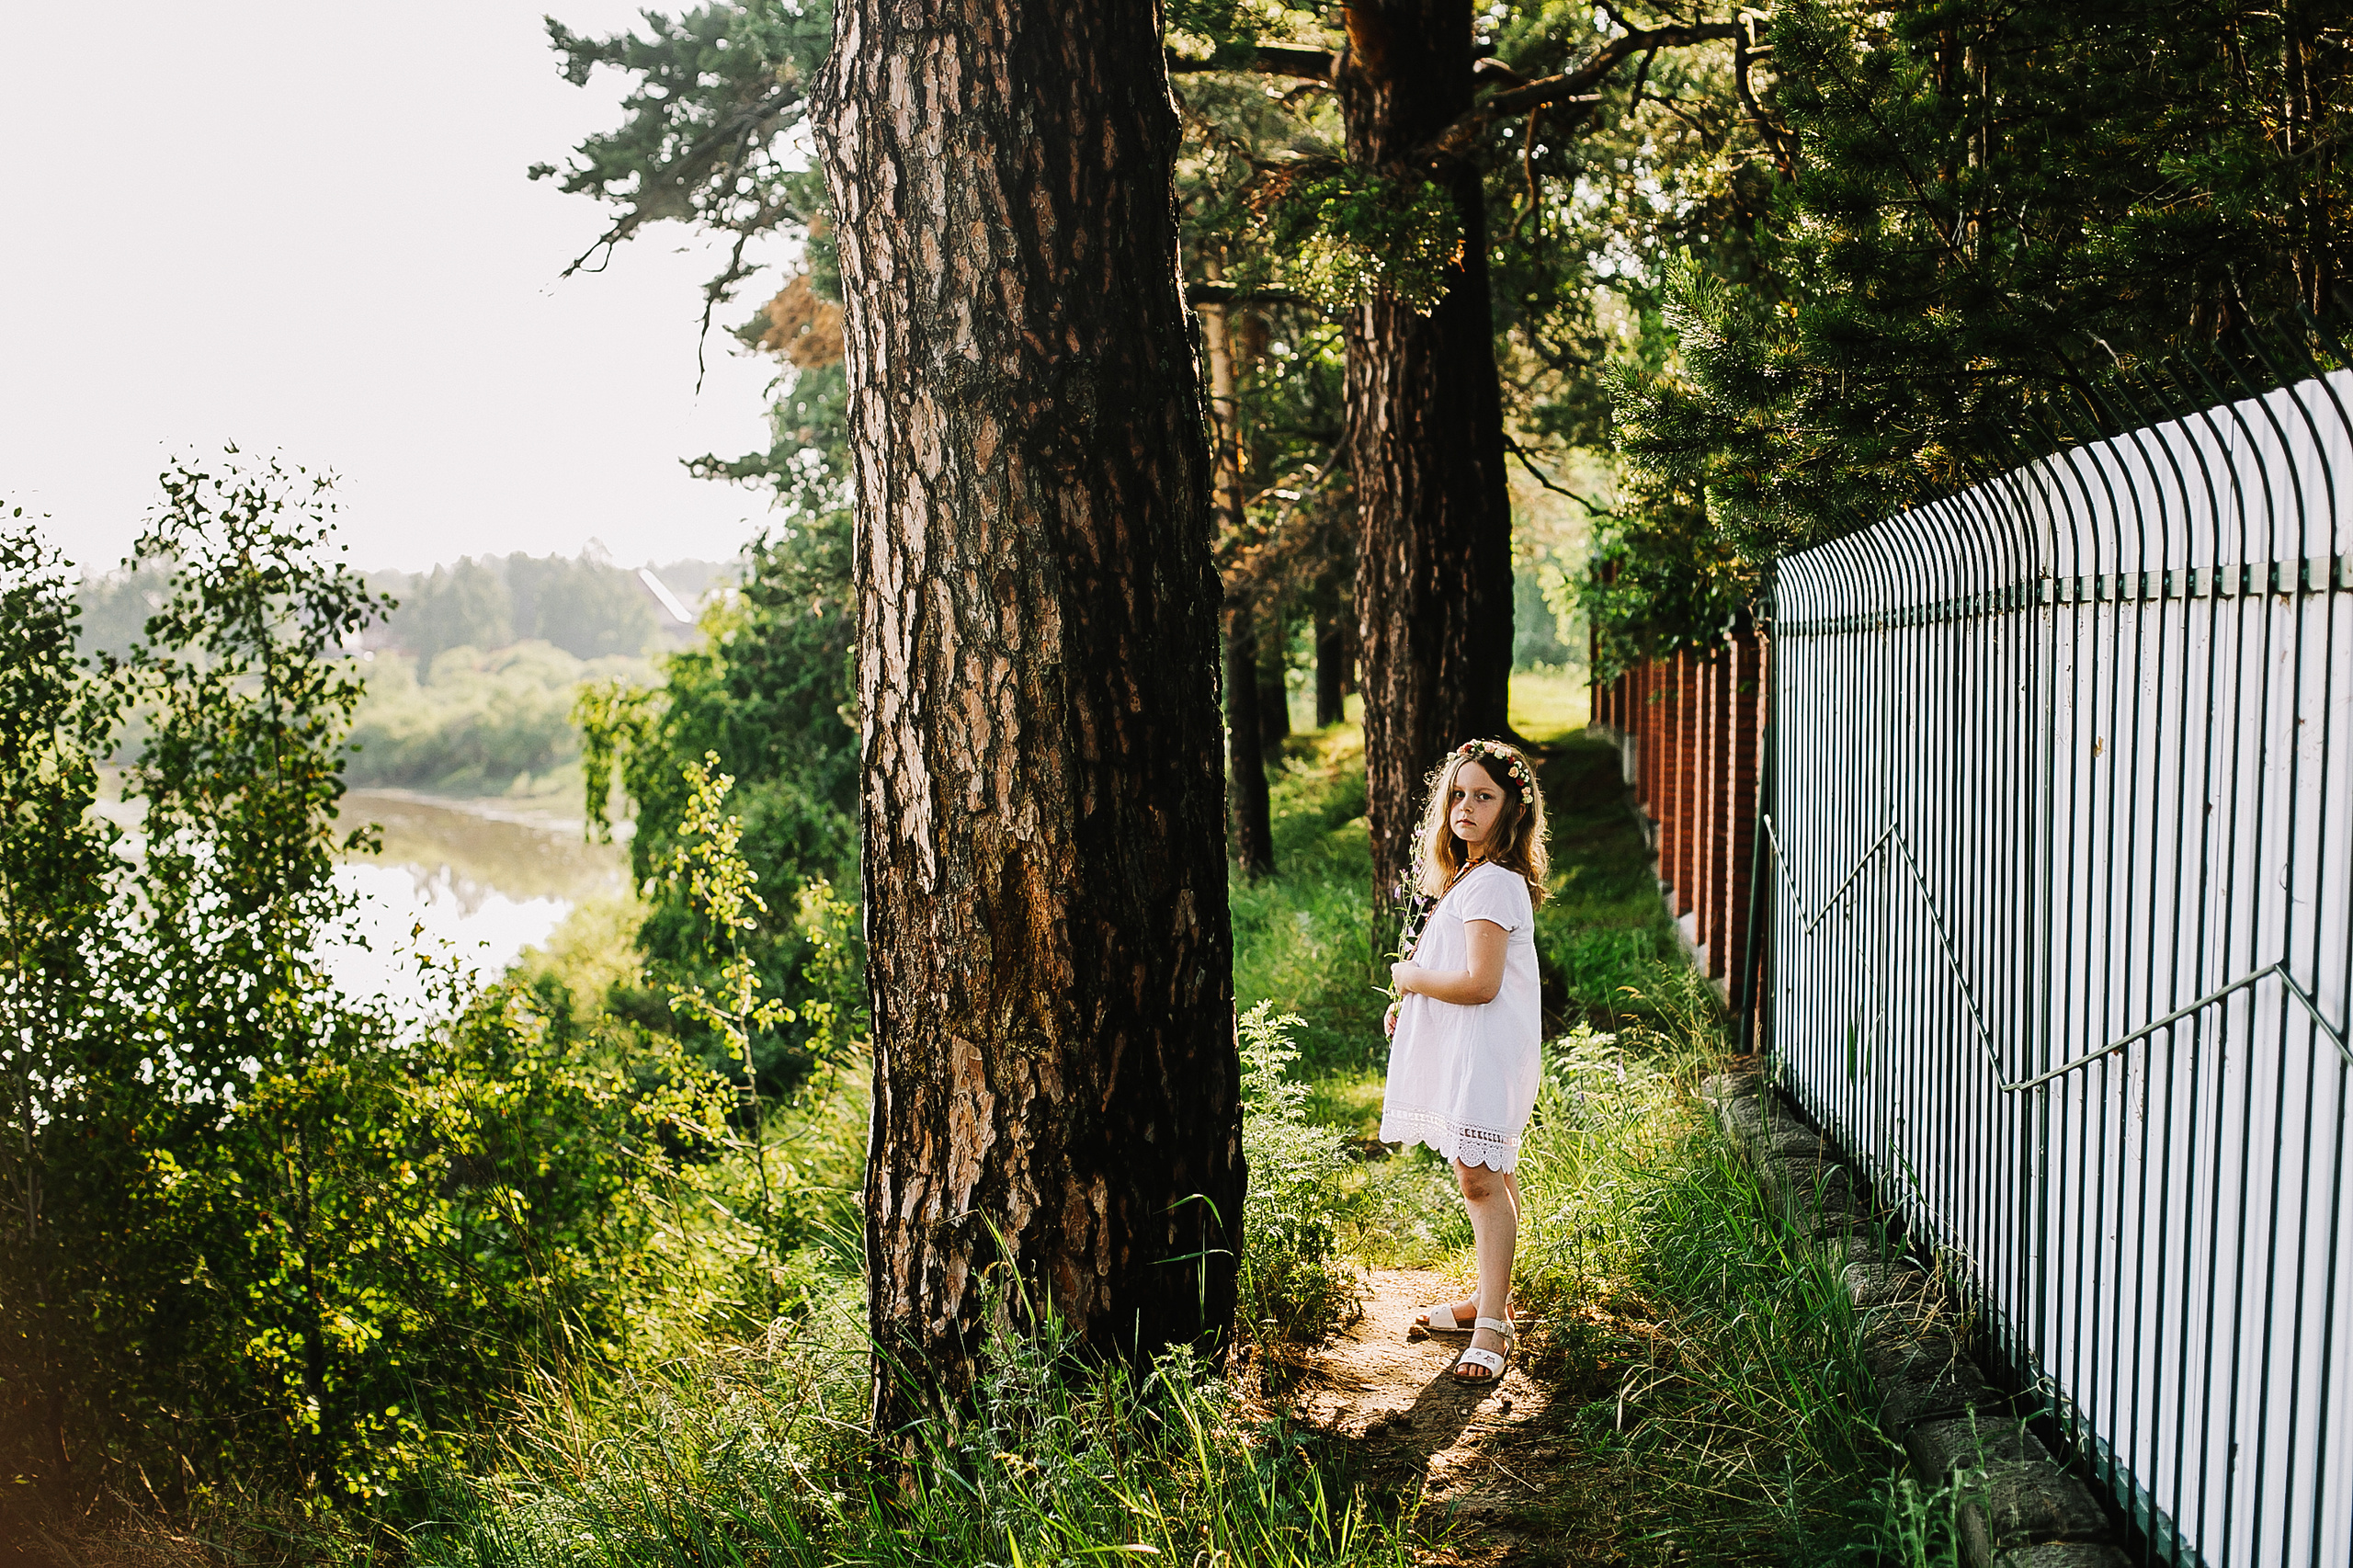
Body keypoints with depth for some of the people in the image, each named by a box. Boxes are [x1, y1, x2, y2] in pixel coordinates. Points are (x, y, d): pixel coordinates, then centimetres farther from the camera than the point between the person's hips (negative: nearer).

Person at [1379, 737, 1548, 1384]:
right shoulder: (1468, 874, 16)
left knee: (1478, 1176, -11)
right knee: (1488, 1175, 17)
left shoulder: (1493, 883, -18)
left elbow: (1480, 983, -24)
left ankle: (1491, 1326, -8)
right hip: (1460, 1046, 11)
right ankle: (1491, 1300, 28)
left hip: (1486, 1049, -11)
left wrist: (1412, 977, -9)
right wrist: (1410, 998, 13)